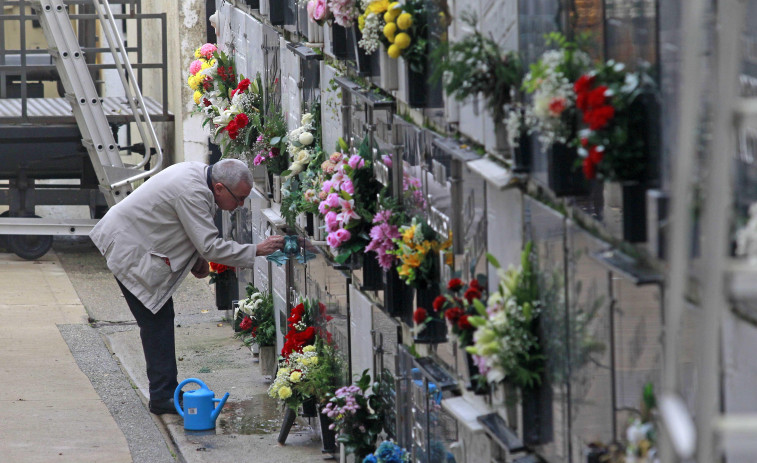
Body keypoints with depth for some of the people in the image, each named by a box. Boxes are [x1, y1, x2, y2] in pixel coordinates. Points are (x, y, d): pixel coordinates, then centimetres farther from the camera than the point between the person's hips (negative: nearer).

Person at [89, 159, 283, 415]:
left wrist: (197, 259, 7)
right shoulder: (193, 192, -28)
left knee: (161, 319, 10)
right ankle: (163, 397, -7)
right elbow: (210, 247, -27)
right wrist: (256, 250, -24)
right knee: (156, 322, -9)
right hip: (130, 253, -10)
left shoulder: (198, 173, 3)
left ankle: (165, 392, 13)